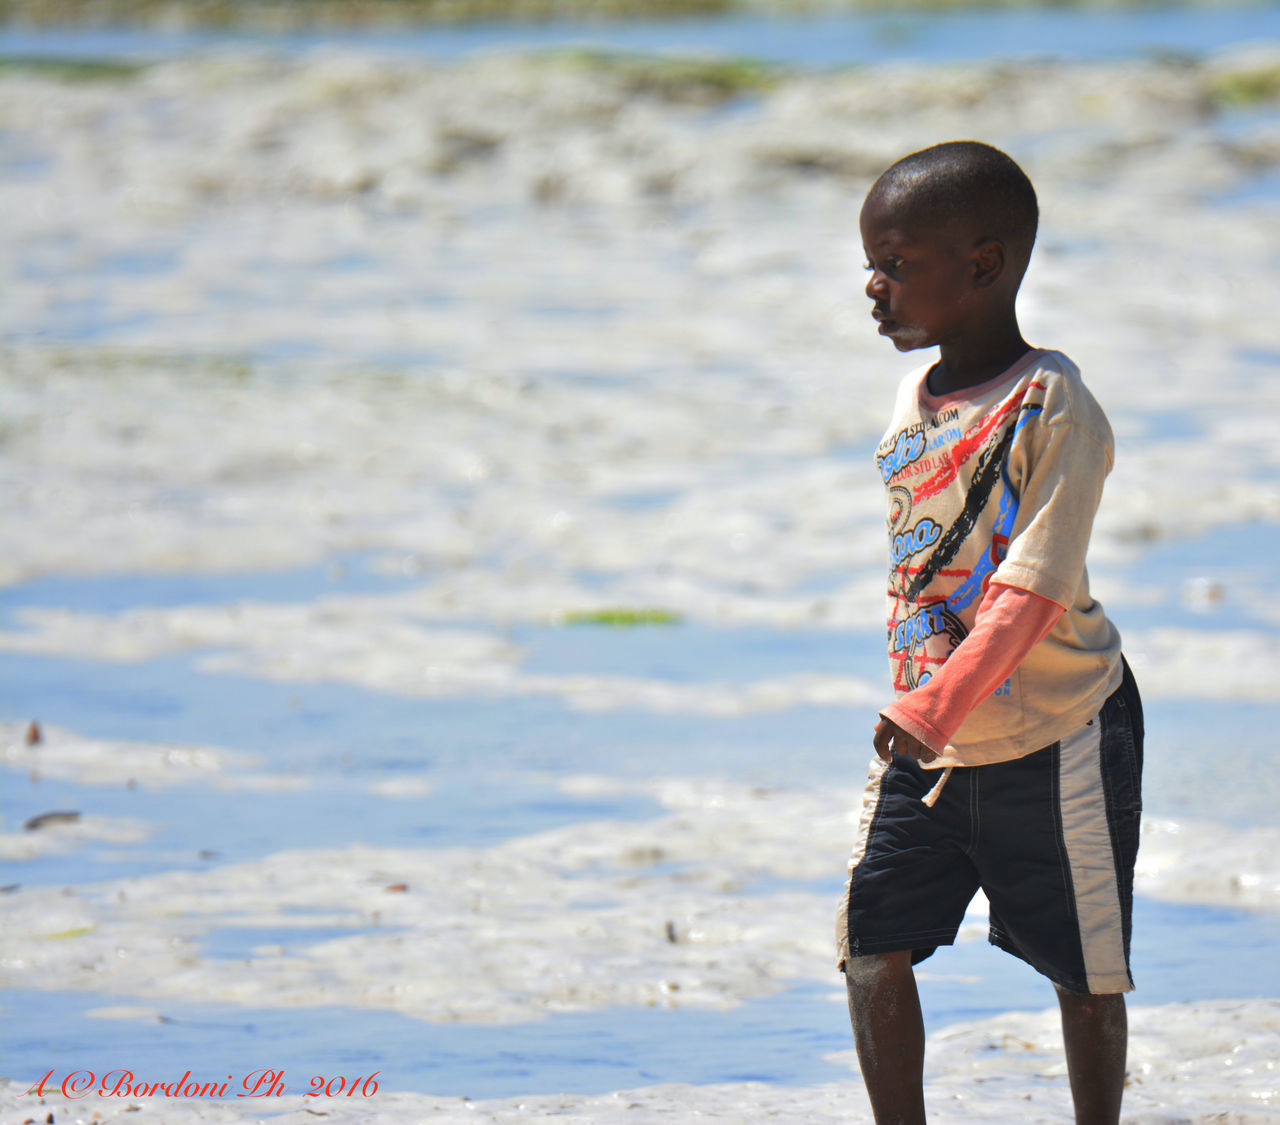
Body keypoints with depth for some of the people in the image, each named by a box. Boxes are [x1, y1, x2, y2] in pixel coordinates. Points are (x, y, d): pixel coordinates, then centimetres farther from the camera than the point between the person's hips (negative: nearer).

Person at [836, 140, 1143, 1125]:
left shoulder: (1055, 408, -18)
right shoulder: (916, 399, 6)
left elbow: (1033, 585, -25)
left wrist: (938, 707, -32)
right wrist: (917, 708, 16)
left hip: (1050, 738, -6)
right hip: (927, 740, 6)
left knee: (1084, 970, 6)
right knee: (873, 944, -4)